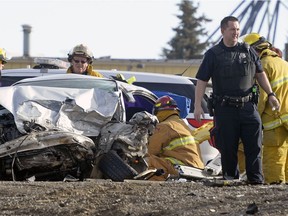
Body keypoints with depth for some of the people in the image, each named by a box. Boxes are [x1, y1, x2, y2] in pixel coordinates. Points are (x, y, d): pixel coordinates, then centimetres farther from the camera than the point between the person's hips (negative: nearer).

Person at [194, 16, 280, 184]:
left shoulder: (247, 51, 12)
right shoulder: (213, 55, 2)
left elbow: (260, 74, 20)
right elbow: (202, 81, 1)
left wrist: (271, 94, 10)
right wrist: (198, 105, -7)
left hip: (248, 106, 2)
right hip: (225, 108, -2)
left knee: (254, 145, -4)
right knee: (228, 148, 1)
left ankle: (256, 179, 0)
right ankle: (230, 179, 11)